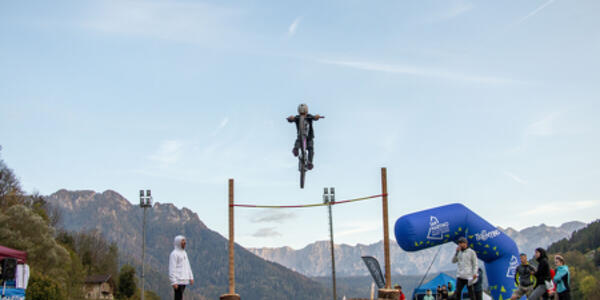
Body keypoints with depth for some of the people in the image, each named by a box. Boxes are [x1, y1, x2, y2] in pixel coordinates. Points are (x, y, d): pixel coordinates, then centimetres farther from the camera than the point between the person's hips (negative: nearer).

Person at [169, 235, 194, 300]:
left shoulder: (184, 253, 17)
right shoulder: (174, 254, -10)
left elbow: (188, 266, 22)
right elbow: (172, 269, -15)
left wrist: (191, 277, 16)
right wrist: (174, 282, -20)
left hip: (184, 281, 8)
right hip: (178, 281, -8)